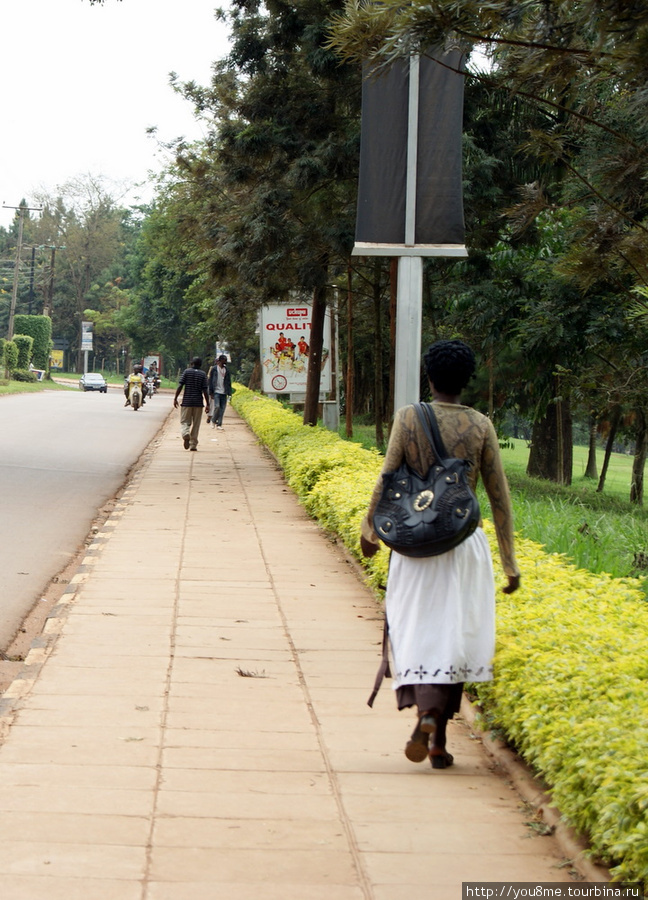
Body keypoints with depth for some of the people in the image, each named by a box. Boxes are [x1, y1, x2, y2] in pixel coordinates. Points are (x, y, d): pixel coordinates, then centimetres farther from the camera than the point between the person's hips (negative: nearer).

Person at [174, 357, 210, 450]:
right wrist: (207, 404, -3)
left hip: (186, 402, -1)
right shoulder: (203, 374, 1)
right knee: (196, 424, 9)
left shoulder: (186, 372, 1)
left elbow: (180, 386, -6)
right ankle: (193, 445, 9)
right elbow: (205, 390, -5)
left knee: (184, 422, 6)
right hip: (198, 402, 1)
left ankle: (186, 434, -26)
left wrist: (175, 398, -2)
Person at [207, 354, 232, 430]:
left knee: (222, 409, 0)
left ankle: (219, 424, 6)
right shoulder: (214, 369, 0)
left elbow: (229, 381, 14)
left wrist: (229, 392, 7)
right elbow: (210, 381, 0)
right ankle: (213, 420, 7)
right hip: (216, 391, -4)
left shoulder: (226, 370, 11)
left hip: (224, 392, 4)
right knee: (217, 406, -15)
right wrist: (211, 392, -5)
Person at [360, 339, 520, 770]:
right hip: (465, 542, 1)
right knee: (454, 635, 8)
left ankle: (427, 713, -13)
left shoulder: (408, 418, -5)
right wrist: (510, 560, 6)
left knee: (415, 630, 9)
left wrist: (369, 527, 14)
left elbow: (386, 480, -3)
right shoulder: (481, 426, -2)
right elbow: (500, 496, -1)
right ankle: (439, 739, 6)